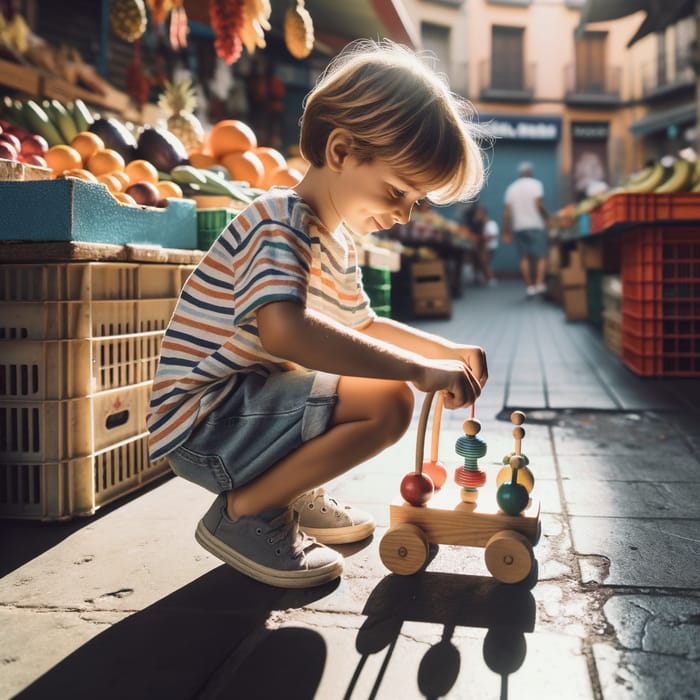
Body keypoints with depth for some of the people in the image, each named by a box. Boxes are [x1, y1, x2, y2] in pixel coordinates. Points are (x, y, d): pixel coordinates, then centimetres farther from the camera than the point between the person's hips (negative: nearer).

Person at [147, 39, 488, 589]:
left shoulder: (338, 243, 12)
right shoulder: (280, 224, -19)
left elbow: (362, 326, 26)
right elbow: (283, 330, -38)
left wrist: (446, 351, 11)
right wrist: (418, 369, -35)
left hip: (249, 408, 10)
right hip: (201, 427, -10)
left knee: (388, 380, 17)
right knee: (388, 402, -24)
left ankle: (291, 494, 14)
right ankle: (242, 513, -10)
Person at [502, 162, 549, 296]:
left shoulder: (511, 188, 11)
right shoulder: (535, 184, -1)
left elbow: (507, 211, 5)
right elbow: (538, 204, -15)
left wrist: (506, 232, 7)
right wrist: (547, 217, 1)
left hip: (518, 227, 4)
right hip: (536, 225, -4)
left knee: (524, 258, 4)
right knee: (541, 256, -1)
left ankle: (529, 286, 1)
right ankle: (539, 283, -16)